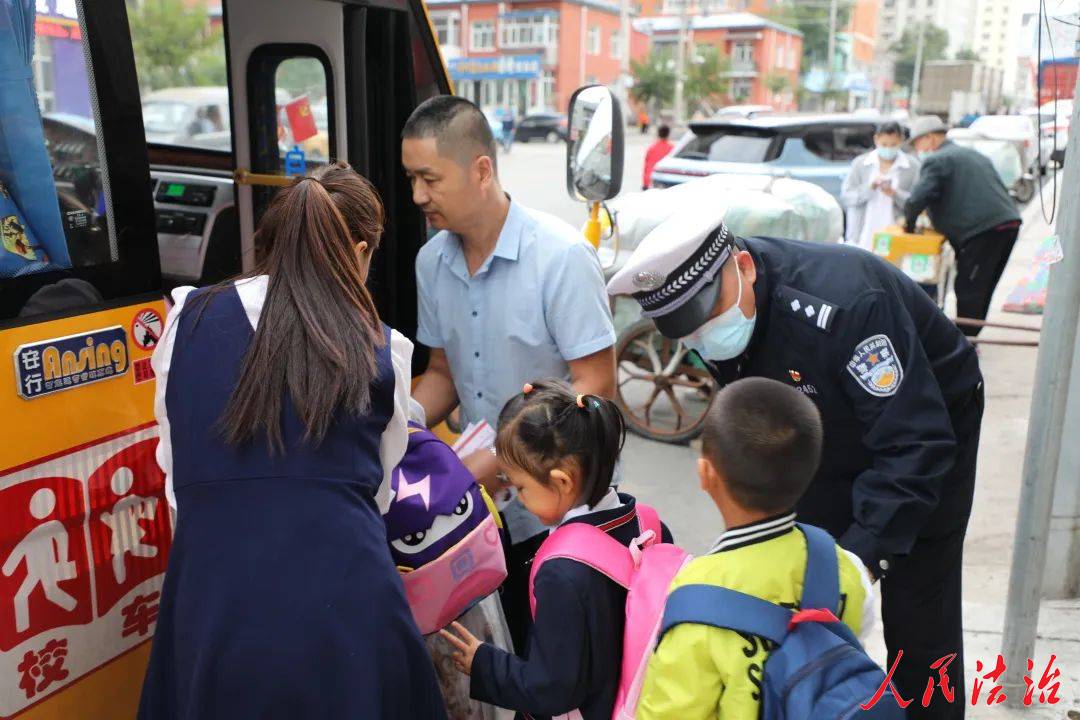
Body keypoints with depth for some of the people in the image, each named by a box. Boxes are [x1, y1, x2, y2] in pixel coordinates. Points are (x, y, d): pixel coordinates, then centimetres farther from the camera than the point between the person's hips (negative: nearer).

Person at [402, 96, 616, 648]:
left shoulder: (561, 255, -18)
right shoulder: (432, 260, 1)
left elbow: (595, 387, -19)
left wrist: (502, 459, -24)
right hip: (494, 508, 5)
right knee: (526, 651, 18)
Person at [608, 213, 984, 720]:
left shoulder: (841, 301, -40)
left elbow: (916, 443, -38)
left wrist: (865, 554, -42)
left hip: (928, 425, -5)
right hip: (827, 446, 6)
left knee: (917, 621, -1)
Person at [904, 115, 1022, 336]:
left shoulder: (936, 161, -3)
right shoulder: (973, 155, 26)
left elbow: (919, 198, -17)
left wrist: (909, 223, 0)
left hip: (982, 230, -9)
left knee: (968, 291, -5)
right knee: (982, 290, 14)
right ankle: (970, 338, 22)